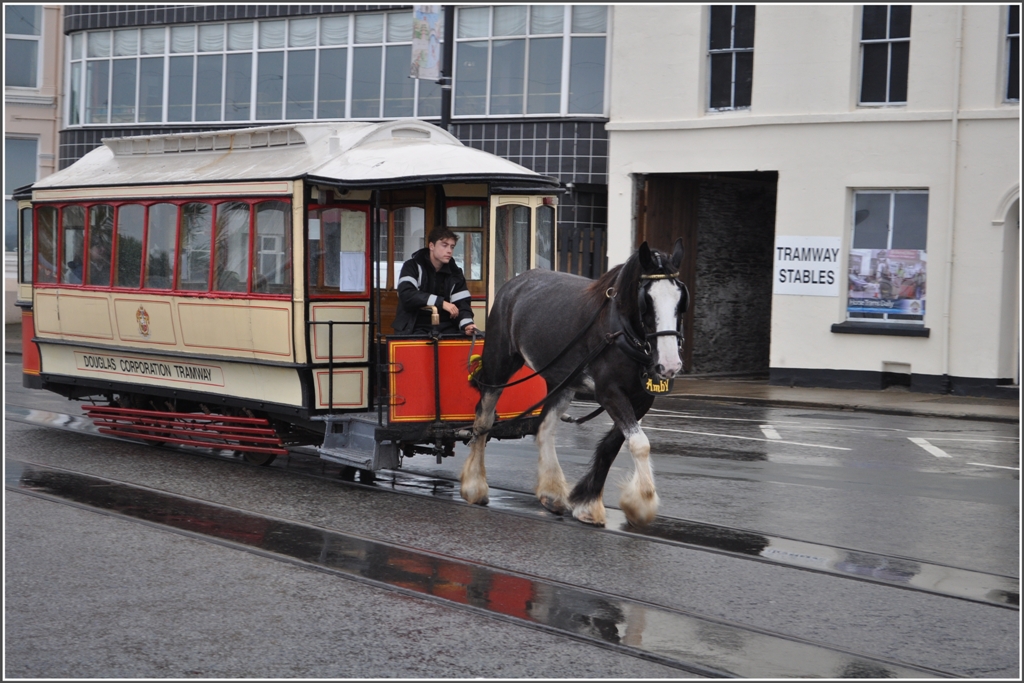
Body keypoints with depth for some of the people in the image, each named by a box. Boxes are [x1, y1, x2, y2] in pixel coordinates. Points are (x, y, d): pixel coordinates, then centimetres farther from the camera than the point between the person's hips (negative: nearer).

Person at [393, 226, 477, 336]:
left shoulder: (455, 273, 12)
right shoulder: (413, 267, 0)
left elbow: (462, 303, 4)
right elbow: (406, 295, -17)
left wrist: (467, 324, -18)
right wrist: (441, 302, -22)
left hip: (445, 328, 4)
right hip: (416, 328, -4)